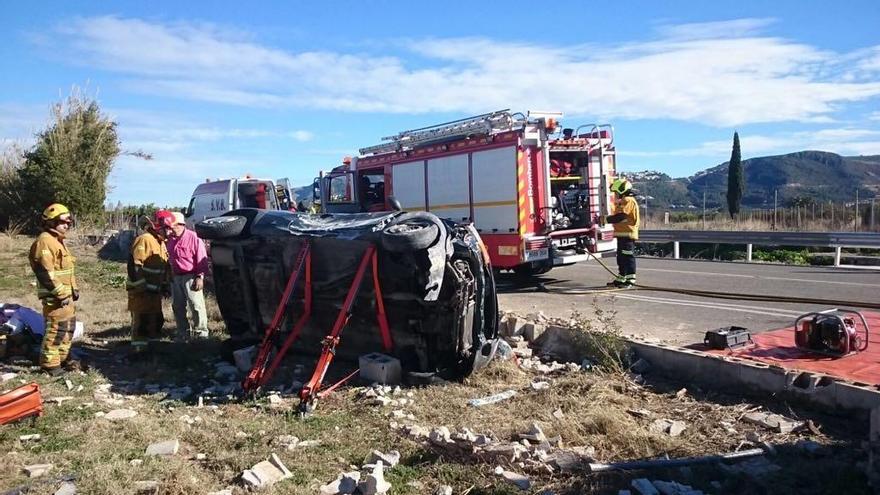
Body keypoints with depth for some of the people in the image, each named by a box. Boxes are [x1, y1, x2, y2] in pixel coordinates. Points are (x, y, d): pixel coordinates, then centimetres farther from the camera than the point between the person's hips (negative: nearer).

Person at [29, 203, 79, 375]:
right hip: (55, 296, -11)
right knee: (57, 328, -9)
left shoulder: (58, 241, 18)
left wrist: (74, 289, 18)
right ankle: (49, 363, -2)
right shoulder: (45, 242, -15)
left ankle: (63, 357, 29)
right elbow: (45, 272, -23)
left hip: (65, 294, 11)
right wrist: (59, 293, -22)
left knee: (69, 326, 17)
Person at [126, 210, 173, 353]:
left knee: (156, 318, 16)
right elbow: (135, 264, -22)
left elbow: (165, 265, 24)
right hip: (141, 290, -10)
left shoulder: (161, 242, 16)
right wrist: (142, 286, -23)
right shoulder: (144, 240, -16)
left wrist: (165, 283, 19)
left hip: (155, 290, 10)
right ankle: (138, 347, -5)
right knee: (142, 319, -9)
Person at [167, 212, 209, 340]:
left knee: (196, 305, -7)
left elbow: (201, 258, -10)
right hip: (175, 277, 7)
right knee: (177, 306, 11)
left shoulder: (193, 238, -8)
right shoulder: (171, 240, 14)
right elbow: (169, 259, 21)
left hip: (190, 277, -7)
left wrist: (200, 277, -15)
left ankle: (201, 331, 2)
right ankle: (184, 332, 21)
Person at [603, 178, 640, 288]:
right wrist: (606, 219, 9)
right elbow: (618, 215, 21)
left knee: (628, 257, -8)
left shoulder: (628, 201, -13)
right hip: (622, 234, 11)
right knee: (621, 257, 15)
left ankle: (630, 280, -5)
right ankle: (620, 279, 22)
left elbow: (620, 216, -21)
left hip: (627, 234, -11)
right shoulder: (623, 201, 22)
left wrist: (606, 219, -15)